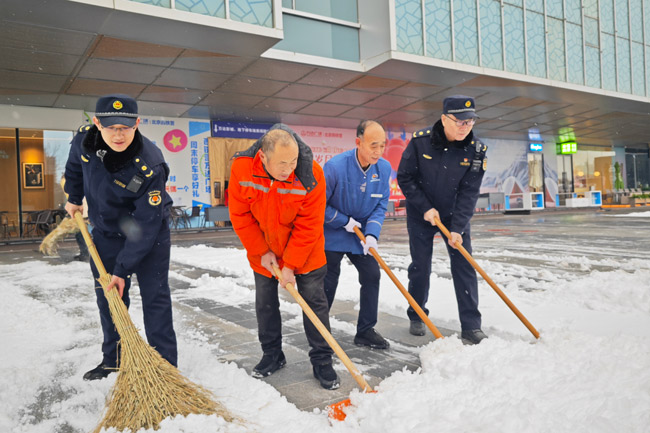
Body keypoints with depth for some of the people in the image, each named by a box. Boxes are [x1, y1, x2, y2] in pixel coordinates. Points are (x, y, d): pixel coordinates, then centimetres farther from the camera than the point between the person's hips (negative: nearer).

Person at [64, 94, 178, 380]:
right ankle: (113, 359, 30)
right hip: (106, 232, 6)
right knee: (108, 296, 13)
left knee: (155, 297, -5)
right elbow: (74, 167, 12)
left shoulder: (150, 166, -33)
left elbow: (145, 226, -29)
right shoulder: (85, 140, -16)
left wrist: (123, 269, -26)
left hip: (149, 234, -5)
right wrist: (73, 198, 20)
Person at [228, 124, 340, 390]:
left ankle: (322, 361, 18)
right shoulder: (242, 168, -23)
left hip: (303, 251, -2)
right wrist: (261, 251, -11)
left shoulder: (311, 174, -28)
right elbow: (240, 216, -12)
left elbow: (308, 226, -22)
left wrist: (290, 266, -19)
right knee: (265, 303, 13)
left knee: (315, 303, 4)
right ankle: (272, 356, 32)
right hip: (263, 251, 2)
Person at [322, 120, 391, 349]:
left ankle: (365, 331, 18)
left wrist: (371, 234, -17)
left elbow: (381, 205, -3)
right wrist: (345, 221, -15)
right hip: (332, 234, -5)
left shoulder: (384, 168, -10)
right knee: (328, 283, 1)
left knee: (372, 275, 3)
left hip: (361, 234, 5)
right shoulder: (335, 166, -25)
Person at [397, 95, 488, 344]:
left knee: (464, 266, -3)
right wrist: (425, 208, -16)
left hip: (455, 215, 2)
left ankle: (471, 326, 5)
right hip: (420, 214, -1)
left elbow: (469, 193, -15)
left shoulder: (476, 150, -15)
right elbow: (404, 177, -10)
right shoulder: (420, 141, -19)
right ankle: (417, 317, 23)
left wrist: (457, 228, -23)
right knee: (420, 266, 3)